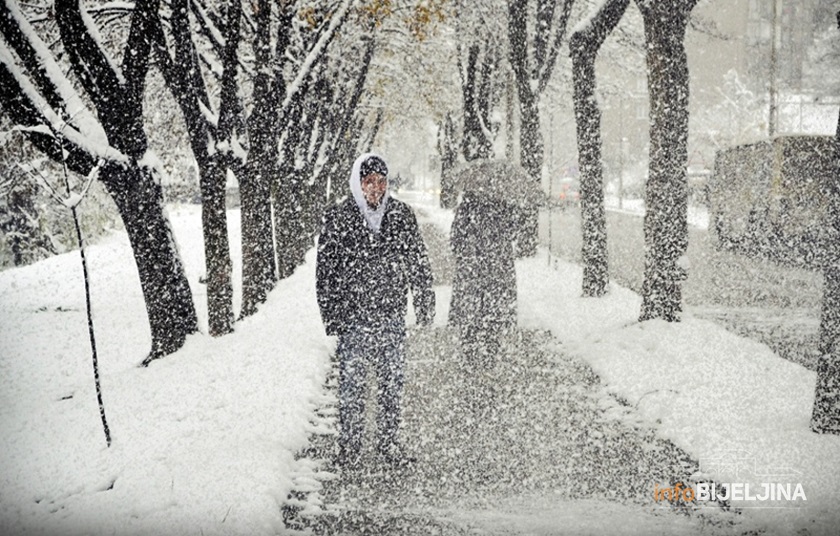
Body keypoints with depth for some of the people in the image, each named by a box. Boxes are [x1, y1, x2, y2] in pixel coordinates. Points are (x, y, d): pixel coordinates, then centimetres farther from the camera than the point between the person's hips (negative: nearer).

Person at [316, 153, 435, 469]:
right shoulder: (338, 218, -2)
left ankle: (389, 442, 19)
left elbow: (419, 262, 10)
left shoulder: (401, 215, 5)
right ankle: (349, 446, 13)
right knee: (352, 383, 1)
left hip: (392, 314, 2)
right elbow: (326, 269, -1)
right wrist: (331, 315, -5)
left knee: (393, 381, 7)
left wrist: (425, 305, 7)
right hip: (353, 315, -2)